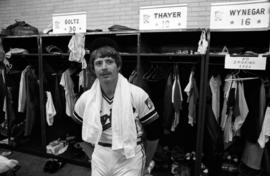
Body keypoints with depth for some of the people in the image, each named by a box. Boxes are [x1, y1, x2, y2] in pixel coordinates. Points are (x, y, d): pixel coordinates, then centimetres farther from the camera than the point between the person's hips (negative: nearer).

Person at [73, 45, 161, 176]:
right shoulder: (86, 99, -7)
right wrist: (93, 155, 12)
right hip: (99, 161, 3)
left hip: (130, 161, -2)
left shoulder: (137, 95, -16)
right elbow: (84, 134, 10)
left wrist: (145, 164, 3)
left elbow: (153, 134, -6)